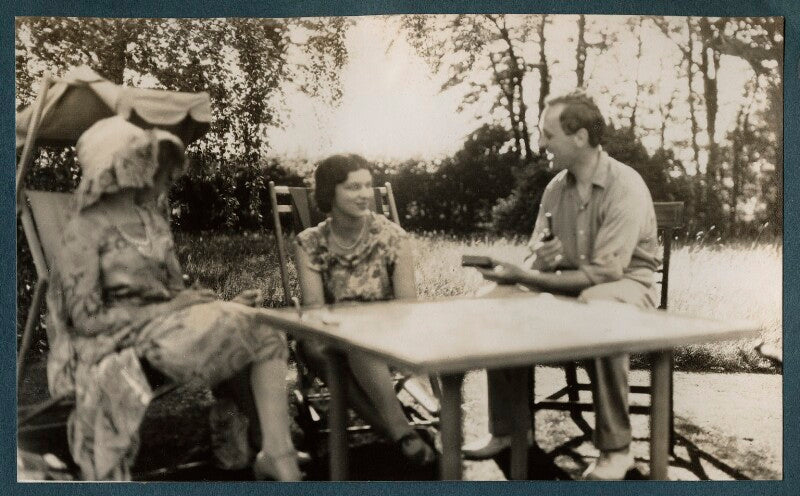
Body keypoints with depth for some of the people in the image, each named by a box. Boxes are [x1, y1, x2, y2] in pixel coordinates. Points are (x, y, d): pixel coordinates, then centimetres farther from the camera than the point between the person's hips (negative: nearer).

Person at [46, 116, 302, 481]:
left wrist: (223, 305, -3)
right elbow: (85, 318, -13)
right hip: (122, 339, -7)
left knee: (266, 334, -16)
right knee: (256, 333, -26)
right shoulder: (86, 229, -8)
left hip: (166, 320, 7)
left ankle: (278, 456, -23)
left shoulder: (151, 217, 14)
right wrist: (169, 307, -17)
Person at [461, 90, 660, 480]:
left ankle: (615, 447, -27)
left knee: (595, 305, -40)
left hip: (626, 284, -6)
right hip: (572, 283, 7)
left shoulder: (625, 187, -20)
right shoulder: (556, 187, 1)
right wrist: (539, 260, -22)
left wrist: (526, 277, -30)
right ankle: (505, 428, -1)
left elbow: (603, 272, -27)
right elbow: (537, 253, 5)